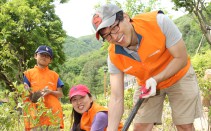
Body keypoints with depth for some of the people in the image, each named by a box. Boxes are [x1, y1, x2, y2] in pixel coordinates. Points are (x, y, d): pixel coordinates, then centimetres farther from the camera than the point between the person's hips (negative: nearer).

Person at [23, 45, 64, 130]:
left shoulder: (54, 75, 14)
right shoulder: (29, 73, 9)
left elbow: (60, 94, 9)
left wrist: (50, 91, -10)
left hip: (53, 113, 2)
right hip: (36, 114, -2)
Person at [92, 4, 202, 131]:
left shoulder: (159, 21, -32)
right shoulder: (114, 56, -21)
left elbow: (181, 58, -24)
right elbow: (116, 99, -20)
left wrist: (155, 80, -34)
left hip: (179, 76, -2)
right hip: (146, 84, 2)